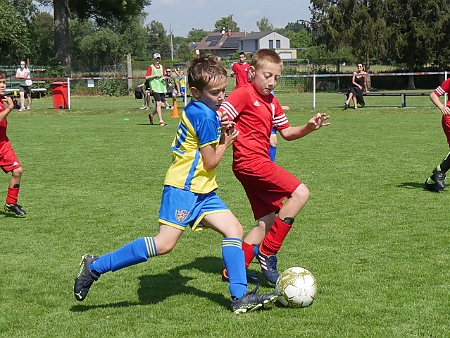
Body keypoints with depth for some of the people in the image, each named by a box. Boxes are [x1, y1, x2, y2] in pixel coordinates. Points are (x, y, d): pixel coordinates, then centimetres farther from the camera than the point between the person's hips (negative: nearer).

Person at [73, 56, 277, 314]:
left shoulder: (196, 109, 11)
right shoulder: (206, 117, -16)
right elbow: (210, 162, -12)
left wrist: (220, 133, 5)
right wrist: (226, 142, 4)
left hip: (202, 190, 10)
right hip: (184, 187, -10)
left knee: (234, 229, 3)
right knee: (165, 243, -15)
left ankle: (240, 297, 4)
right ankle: (96, 267, -7)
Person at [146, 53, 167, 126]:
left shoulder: (162, 67, 18)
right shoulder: (151, 67, 0)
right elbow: (147, 77, -7)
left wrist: (164, 78, 7)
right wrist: (156, 75, -13)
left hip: (162, 87, 6)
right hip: (155, 87, -6)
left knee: (162, 104, 3)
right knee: (159, 103, -13)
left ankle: (151, 115, 26)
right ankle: (161, 121, -12)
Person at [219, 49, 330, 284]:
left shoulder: (272, 102, 19)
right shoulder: (244, 94, -7)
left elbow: (287, 132, 24)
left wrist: (309, 127, 7)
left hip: (259, 163, 10)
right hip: (251, 161, -10)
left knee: (268, 222, 10)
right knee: (300, 193, -14)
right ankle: (267, 253, -10)